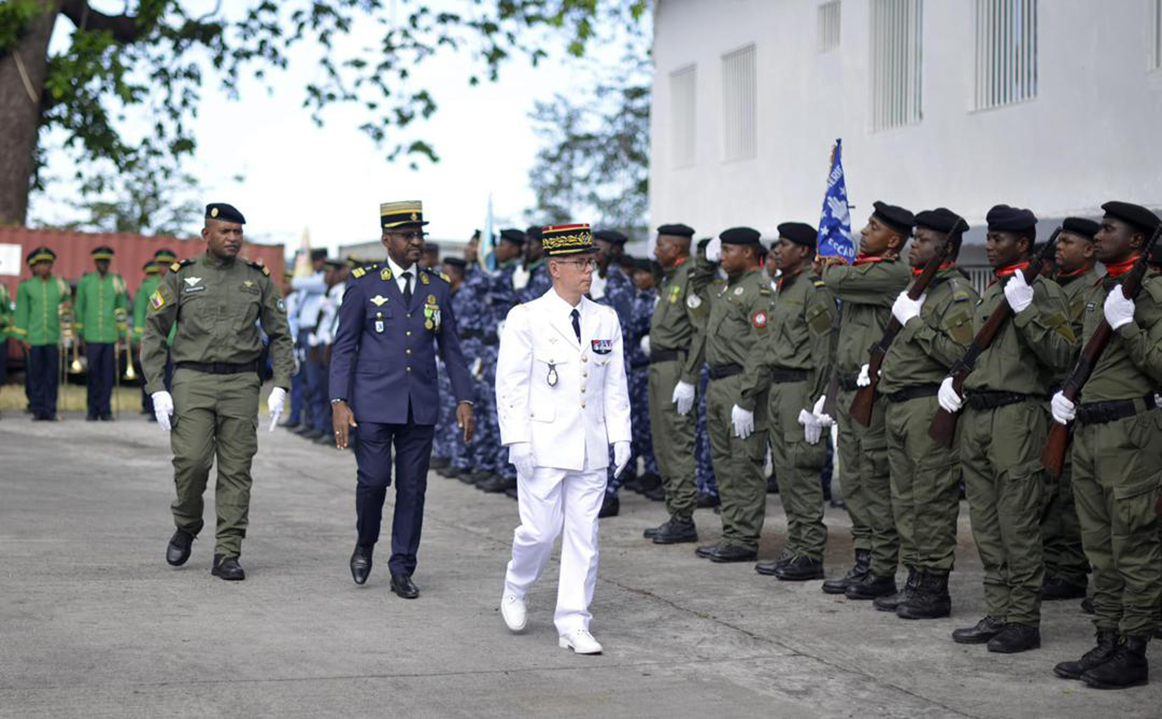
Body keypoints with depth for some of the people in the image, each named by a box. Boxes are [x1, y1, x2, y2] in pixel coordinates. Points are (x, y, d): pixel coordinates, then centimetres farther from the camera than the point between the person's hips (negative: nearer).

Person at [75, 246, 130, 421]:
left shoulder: (117, 282, 5)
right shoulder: (85, 281, 6)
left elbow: (123, 308, 10)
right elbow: (79, 309, 10)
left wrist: (122, 334, 6)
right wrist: (80, 335, 7)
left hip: (111, 336, 0)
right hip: (92, 337, 0)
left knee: (108, 374, 1)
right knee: (93, 375, 3)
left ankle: (105, 410, 7)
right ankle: (93, 411, 10)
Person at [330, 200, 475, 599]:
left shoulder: (437, 288, 10)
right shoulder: (364, 285, 1)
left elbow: (451, 349, 13)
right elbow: (344, 347, 0)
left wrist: (464, 399, 3)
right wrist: (339, 402, -8)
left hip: (420, 408, 3)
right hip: (373, 404, -3)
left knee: (412, 488, 3)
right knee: (373, 479, -9)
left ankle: (402, 571, 12)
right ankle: (365, 544, 20)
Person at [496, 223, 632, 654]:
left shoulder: (606, 320, 10)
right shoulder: (526, 319, -4)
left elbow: (615, 384, 13)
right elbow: (510, 385, -5)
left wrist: (620, 437, 6)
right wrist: (518, 441, -11)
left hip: (590, 448, 4)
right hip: (543, 446, -4)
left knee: (584, 537, 3)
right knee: (539, 531, -4)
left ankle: (573, 626, 9)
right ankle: (515, 591, 26)